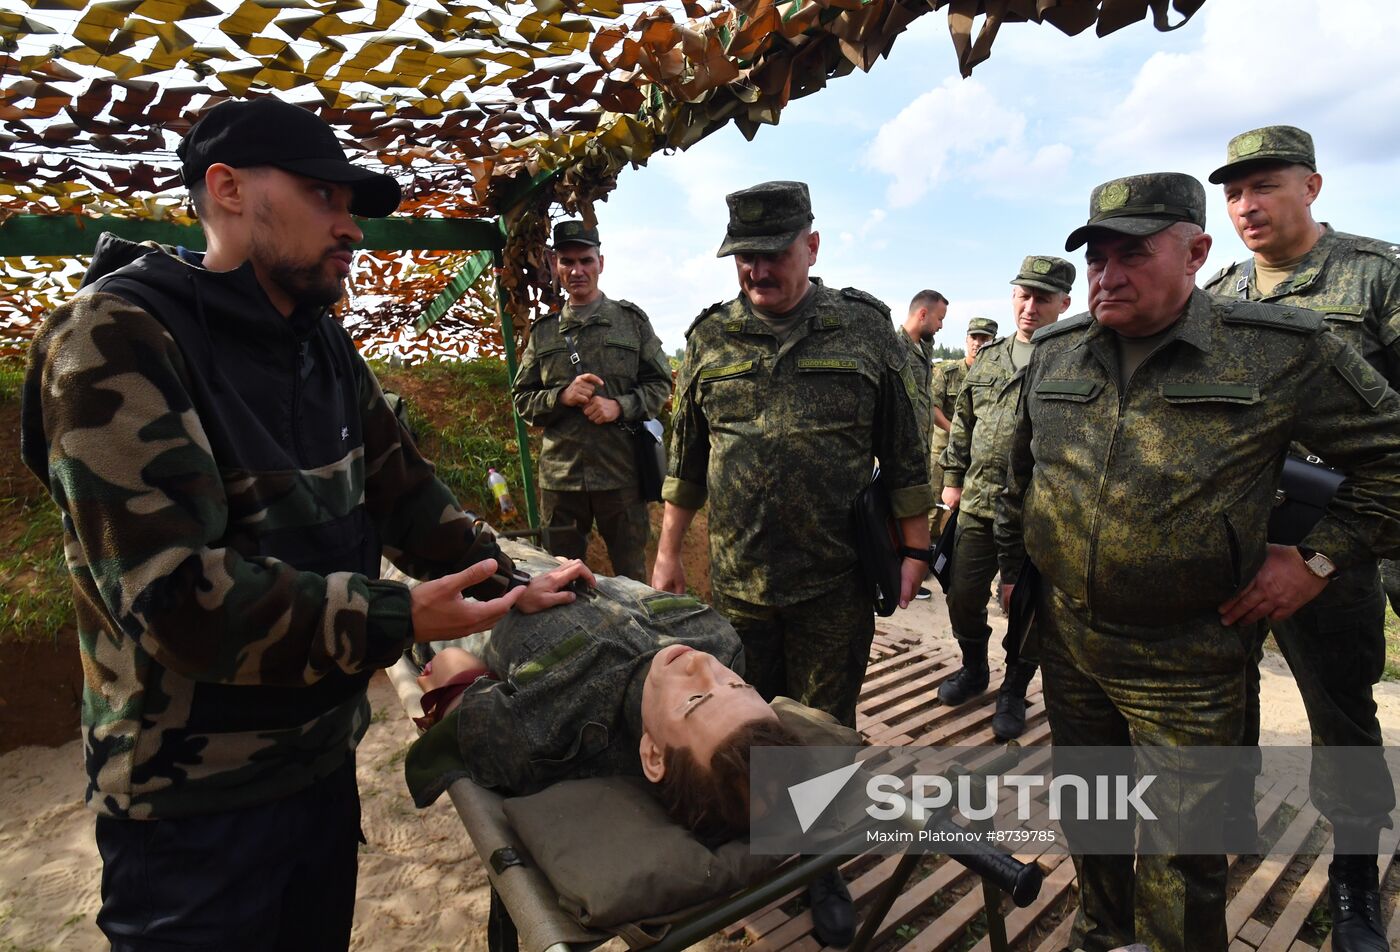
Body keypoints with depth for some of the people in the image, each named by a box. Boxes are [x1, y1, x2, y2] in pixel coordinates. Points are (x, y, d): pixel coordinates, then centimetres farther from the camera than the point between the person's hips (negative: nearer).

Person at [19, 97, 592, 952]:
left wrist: (511, 584, -7)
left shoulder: (326, 347, 4)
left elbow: (404, 490, 3)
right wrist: (396, 619, -30)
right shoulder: (118, 339, -20)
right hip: (194, 802, -7)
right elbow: (174, 592, -28)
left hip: (326, 759, 7)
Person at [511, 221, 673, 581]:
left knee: (632, 576, 12)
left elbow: (661, 383, 5)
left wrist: (620, 406, -13)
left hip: (621, 471, -2)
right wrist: (562, 397, -11)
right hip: (560, 474, 2)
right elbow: (522, 399, 10)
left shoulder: (632, 319, 5)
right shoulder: (543, 331, 9)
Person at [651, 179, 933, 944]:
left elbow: (904, 454, 2)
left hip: (834, 584, -2)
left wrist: (915, 550, 0)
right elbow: (686, 458, 9)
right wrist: (668, 553, 10)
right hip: (736, 580, 2)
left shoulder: (865, 330, -2)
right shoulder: (710, 338, 4)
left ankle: (823, 867, 36)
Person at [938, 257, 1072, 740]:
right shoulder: (988, 359, 10)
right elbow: (963, 424, 16)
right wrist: (953, 478, 14)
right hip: (979, 503, 4)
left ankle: (1013, 691, 29)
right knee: (963, 596, 10)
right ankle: (974, 669, 35)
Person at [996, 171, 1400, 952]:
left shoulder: (1283, 351, -11)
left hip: (1185, 661, -4)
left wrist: (1320, 560, -8)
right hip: (1066, 636, 5)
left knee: (1180, 859, 10)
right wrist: (1012, 562, 15)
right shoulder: (1055, 352, 1)